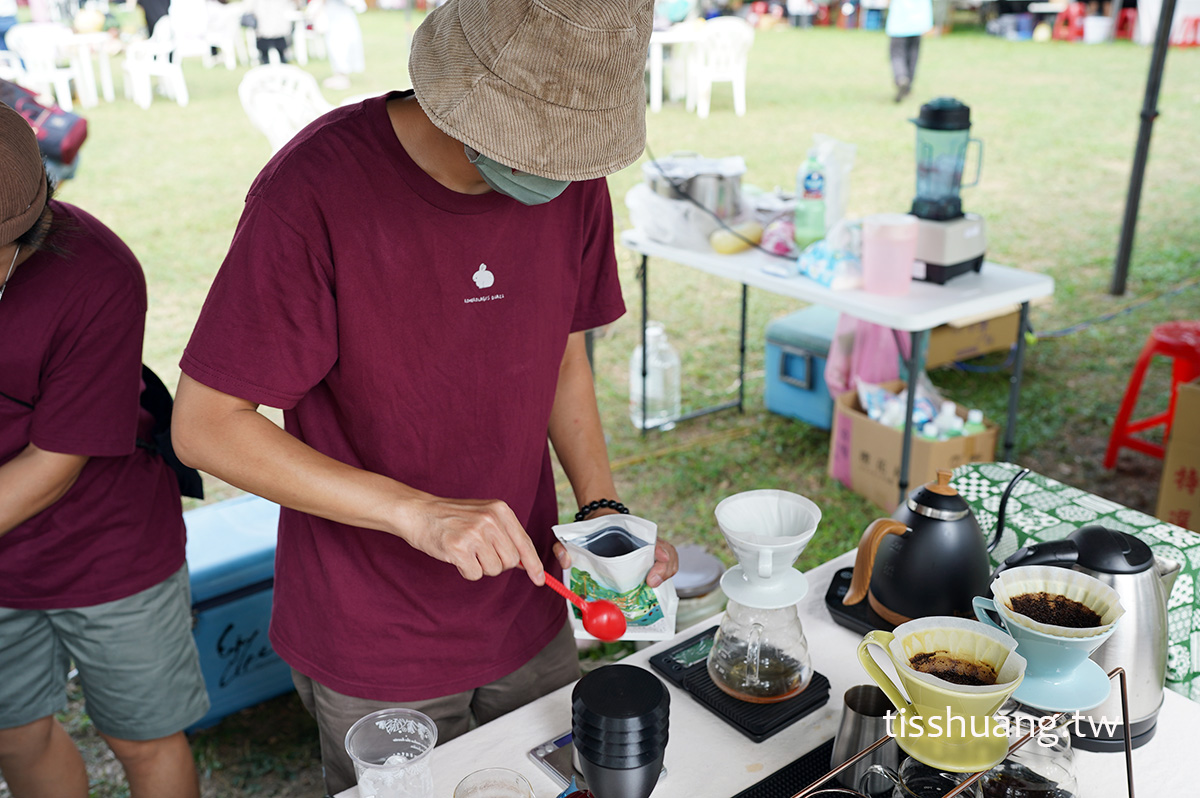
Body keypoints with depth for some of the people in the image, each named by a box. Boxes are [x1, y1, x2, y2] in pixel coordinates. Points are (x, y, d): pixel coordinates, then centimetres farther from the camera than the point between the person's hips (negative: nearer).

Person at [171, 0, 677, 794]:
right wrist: (419, 513, -27)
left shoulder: (573, 180, -8)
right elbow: (204, 426, -19)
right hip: (375, 647, -4)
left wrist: (601, 508, -7)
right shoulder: (314, 191, -25)